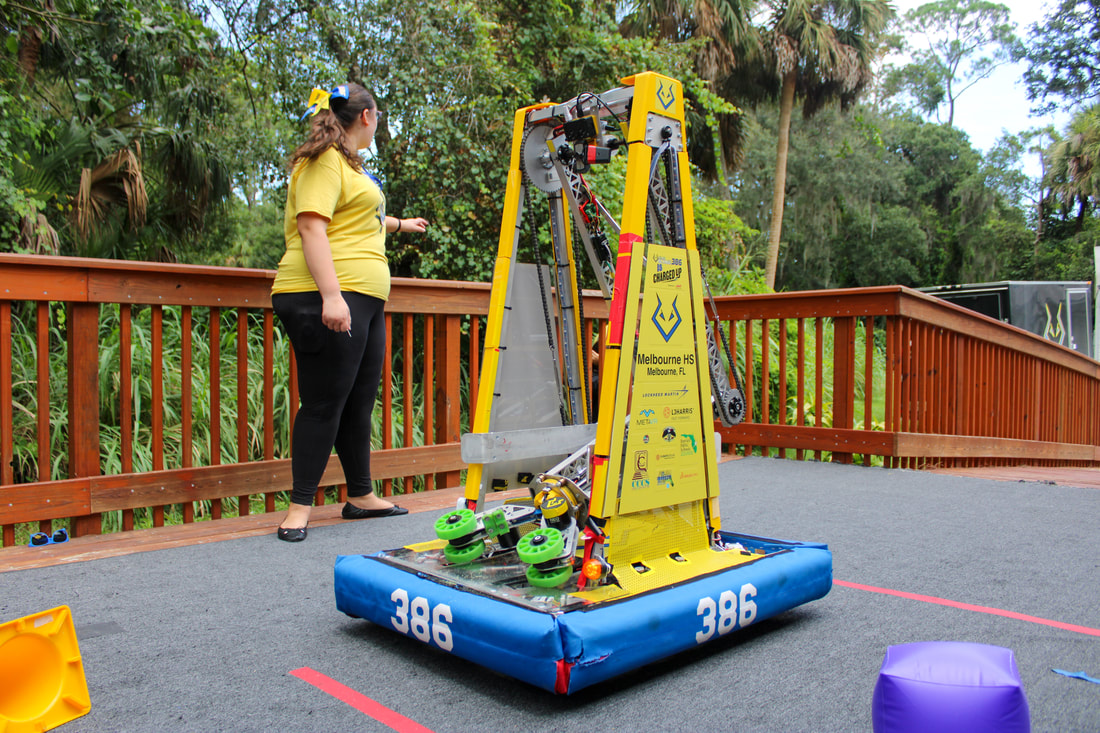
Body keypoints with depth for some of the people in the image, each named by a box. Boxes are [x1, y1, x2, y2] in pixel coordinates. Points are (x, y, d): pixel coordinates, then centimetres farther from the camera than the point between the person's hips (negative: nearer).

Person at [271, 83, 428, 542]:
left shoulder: (348, 164, 27)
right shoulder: (324, 161, -6)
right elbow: (311, 227, -18)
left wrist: (399, 224, 64)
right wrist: (331, 295, -28)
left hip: (362, 300, 10)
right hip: (326, 300, -10)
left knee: (359, 401, 12)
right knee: (324, 402, -8)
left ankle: (360, 495, 22)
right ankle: (300, 506, 0)